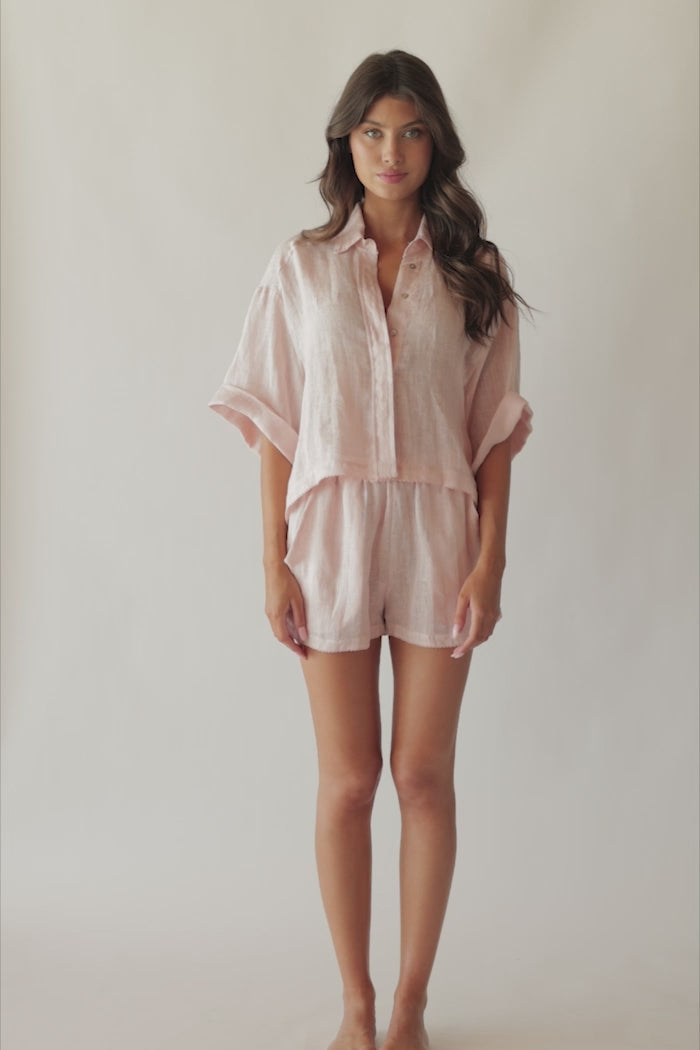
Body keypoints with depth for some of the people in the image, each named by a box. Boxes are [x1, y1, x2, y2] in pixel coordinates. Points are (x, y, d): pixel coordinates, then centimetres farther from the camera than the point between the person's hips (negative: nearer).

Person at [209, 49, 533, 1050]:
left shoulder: (473, 270, 4)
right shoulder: (301, 265, 4)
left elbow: (496, 428, 3)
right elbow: (275, 422, 2)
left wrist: (490, 559, -6)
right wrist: (274, 560, -4)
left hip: (437, 535, 0)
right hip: (331, 529, 0)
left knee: (424, 775, 6)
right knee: (347, 780, 6)